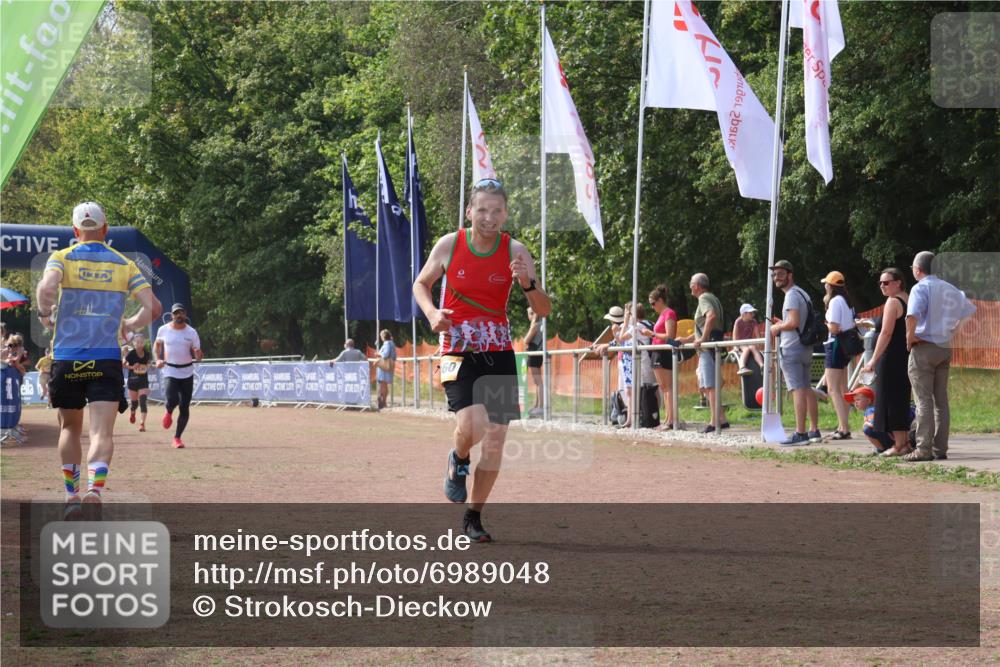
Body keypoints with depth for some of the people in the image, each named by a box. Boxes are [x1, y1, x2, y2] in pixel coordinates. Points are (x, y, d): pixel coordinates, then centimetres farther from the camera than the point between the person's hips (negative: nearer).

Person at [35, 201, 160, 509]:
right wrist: (128, 325, 17)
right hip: (107, 361, 0)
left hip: (66, 360, 0)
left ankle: (72, 496, 22)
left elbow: (47, 288, -20)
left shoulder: (62, 258, 1)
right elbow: (153, 308, -1)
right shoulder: (124, 264, 6)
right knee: (102, 432, -6)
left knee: (70, 428, 19)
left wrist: (45, 315, -1)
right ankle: (94, 490, -30)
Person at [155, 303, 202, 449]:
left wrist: (198, 355, -28)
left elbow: (197, 355, -4)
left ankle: (177, 437, 17)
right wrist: (157, 359, 0)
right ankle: (168, 413, 16)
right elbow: (157, 344, 17)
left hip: (187, 373, 1)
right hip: (169, 371, -1)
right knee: (172, 400, -22)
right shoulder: (163, 330, -1)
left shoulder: (191, 332, -3)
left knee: (184, 407, 2)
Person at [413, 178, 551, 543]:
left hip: (499, 354, 2)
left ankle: (474, 516, 18)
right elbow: (421, 284, 12)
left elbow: (544, 311, -2)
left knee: (495, 439, 2)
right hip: (459, 353, -2)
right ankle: (458, 461, 11)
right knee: (472, 425, -25)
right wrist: (432, 312, -9)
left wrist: (528, 285, -24)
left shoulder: (515, 251, -3)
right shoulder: (449, 245, -5)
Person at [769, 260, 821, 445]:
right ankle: (814, 431, 17)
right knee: (807, 389, 14)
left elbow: (794, 322, -23)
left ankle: (800, 434, -16)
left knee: (798, 390, -12)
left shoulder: (792, 295, -12)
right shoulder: (802, 293, 19)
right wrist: (782, 324, 18)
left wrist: (777, 327, -7)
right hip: (805, 348, 10)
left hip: (792, 349, -10)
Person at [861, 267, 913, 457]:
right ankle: (905, 442, 18)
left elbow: (886, 333, -18)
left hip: (891, 357, -9)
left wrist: (874, 359, -18)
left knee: (891, 400, -5)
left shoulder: (893, 302, -12)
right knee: (901, 400, 15)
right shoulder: (908, 301, 15)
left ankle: (899, 445, -6)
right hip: (906, 356, 9)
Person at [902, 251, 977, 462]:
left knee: (924, 401, -5)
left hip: (923, 348, -6)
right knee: (941, 401, 10)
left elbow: (912, 316, -29)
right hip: (945, 349, 6)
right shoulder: (950, 289, 10)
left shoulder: (921, 288, -11)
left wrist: (910, 337, -15)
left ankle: (923, 449, -7)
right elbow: (971, 312, 17)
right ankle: (940, 448, 11)